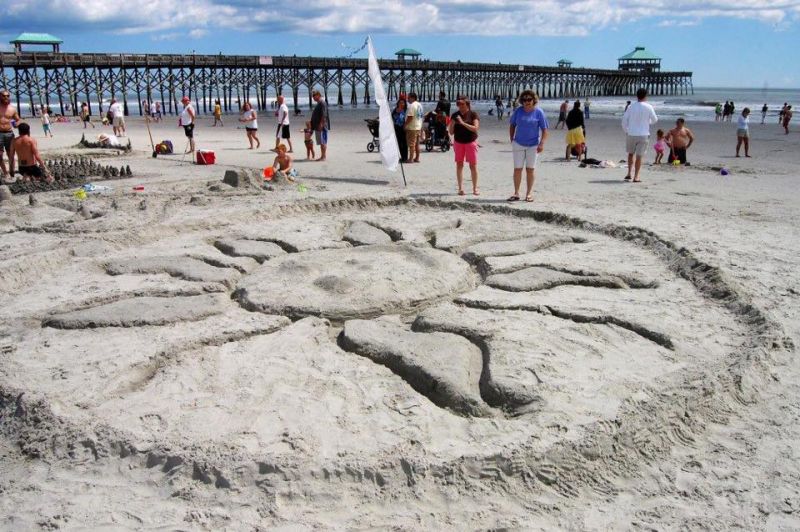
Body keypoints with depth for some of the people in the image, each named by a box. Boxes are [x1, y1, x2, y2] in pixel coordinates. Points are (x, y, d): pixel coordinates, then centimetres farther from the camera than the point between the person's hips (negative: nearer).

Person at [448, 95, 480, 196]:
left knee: (473, 165, -1)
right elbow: (451, 132, 5)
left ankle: (475, 188, 7)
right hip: (458, 142, 3)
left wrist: (463, 123, -24)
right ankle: (460, 188, 5)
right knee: (459, 165, 2)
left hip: (471, 142, -3)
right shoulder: (455, 115, 4)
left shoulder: (473, 114, -4)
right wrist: (452, 123, -16)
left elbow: (475, 128, -17)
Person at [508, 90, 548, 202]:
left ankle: (529, 193, 13)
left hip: (533, 145, -2)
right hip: (518, 144, 2)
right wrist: (512, 139, 5)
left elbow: (544, 130, -5)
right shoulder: (518, 111, 0)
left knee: (530, 169, 4)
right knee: (517, 169, 1)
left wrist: (542, 143, -14)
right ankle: (516, 193, 7)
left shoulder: (539, 112, -6)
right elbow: (512, 125, 12)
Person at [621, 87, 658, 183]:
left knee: (631, 153, 20)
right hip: (643, 135, -2)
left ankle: (629, 173, 16)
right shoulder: (649, 107, -6)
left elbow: (624, 120, 0)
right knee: (639, 156, 1)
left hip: (631, 134, 2)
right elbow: (655, 120, 5)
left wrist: (626, 131, 13)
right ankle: (636, 177, -1)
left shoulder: (631, 106, -2)